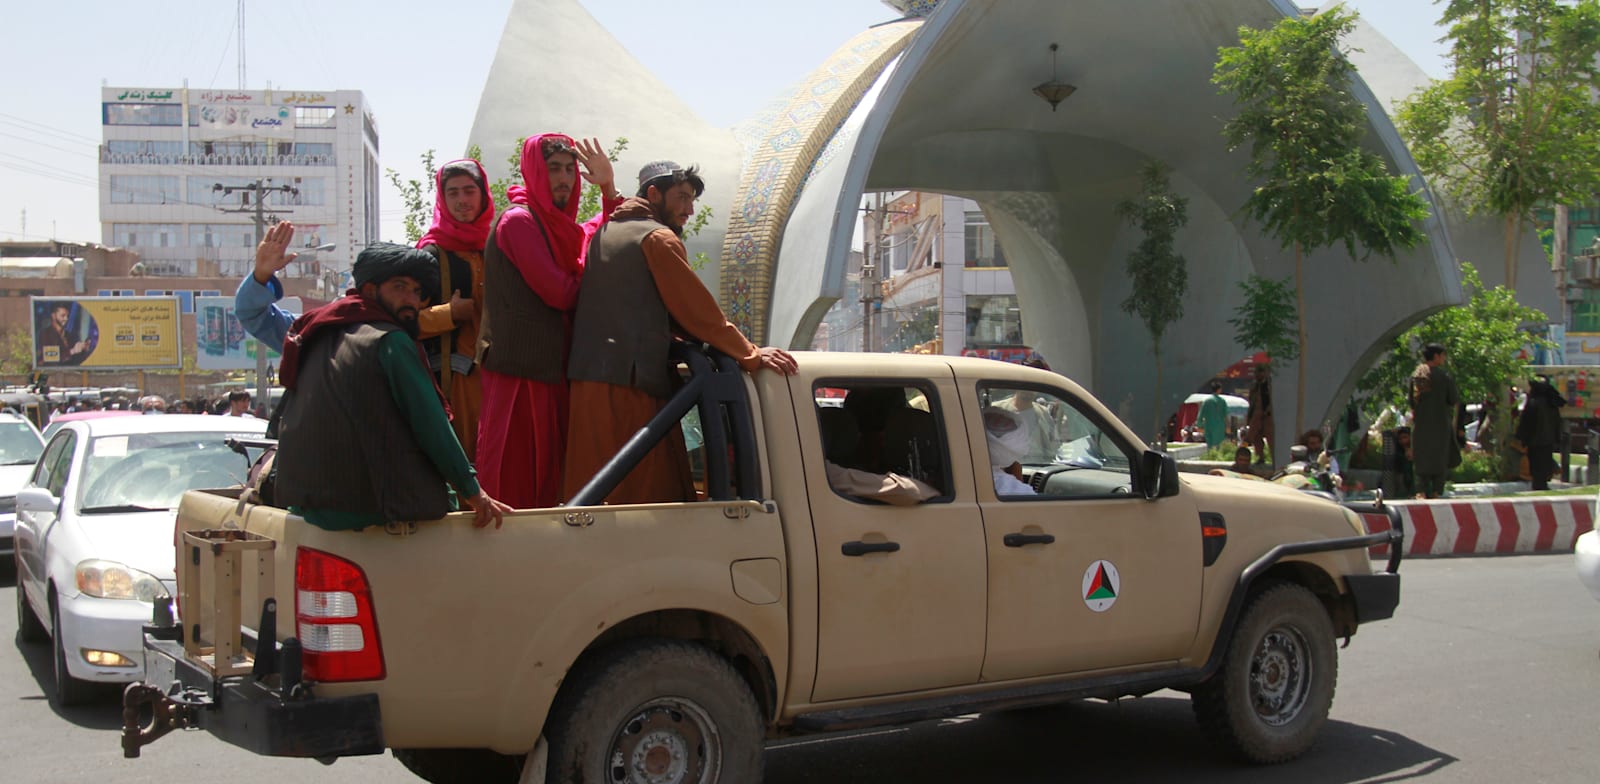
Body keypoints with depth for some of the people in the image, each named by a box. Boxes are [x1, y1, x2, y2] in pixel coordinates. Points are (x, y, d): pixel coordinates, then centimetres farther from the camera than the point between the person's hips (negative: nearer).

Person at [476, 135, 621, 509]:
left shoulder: (558, 224, 18)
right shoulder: (519, 220, -9)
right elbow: (559, 293, -15)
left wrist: (609, 189, 9)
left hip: (550, 370, 9)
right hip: (520, 371, -9)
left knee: (546, 481, 10)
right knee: (514, 483, -7)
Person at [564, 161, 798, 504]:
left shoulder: (604, 233, 22)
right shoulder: (658, 237, -5)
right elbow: (696, 310, -7)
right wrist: (750, 355, -2)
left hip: (587, 382, 9)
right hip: (632, 385, -9)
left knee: (598, 496, 9)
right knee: (654, 492, -8)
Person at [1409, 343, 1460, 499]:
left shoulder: (1415, 375, 4)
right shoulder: (1444, 375, -10)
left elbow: (1411, 401, 7)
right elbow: (1454, 401, -8)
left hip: (1420, 424, 4)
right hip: (1440, 423, -4)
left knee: (1422, 459, 8)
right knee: (1440, 460, 4)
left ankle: (1422, 491, -1)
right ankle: (1436, 492, 0)